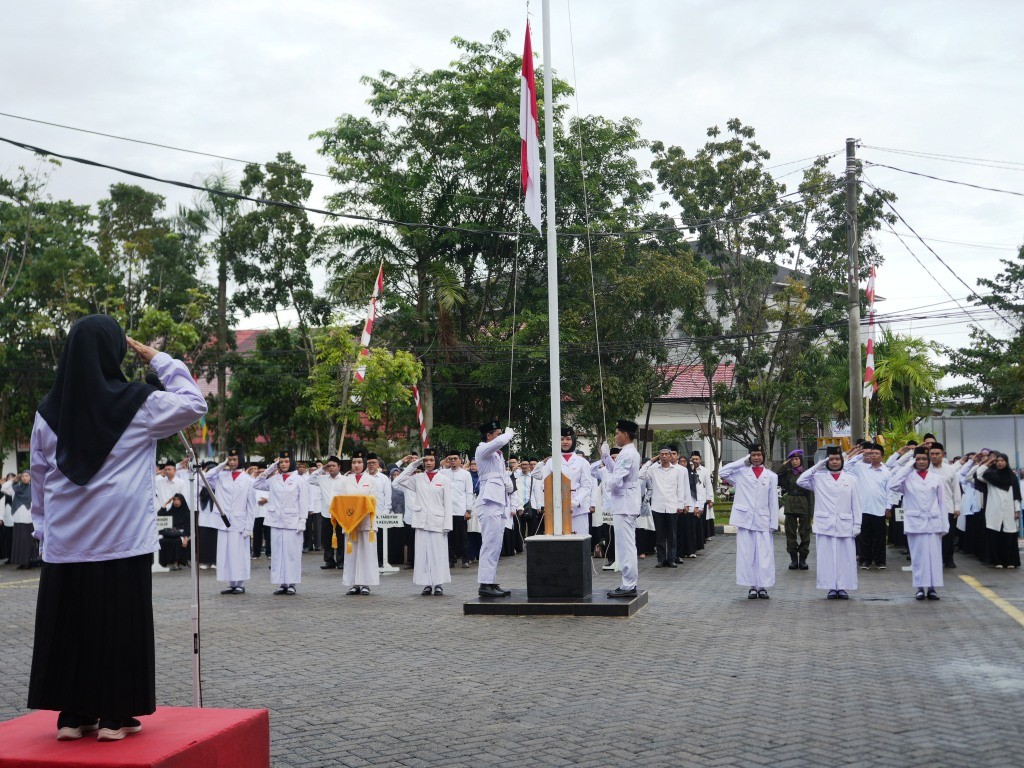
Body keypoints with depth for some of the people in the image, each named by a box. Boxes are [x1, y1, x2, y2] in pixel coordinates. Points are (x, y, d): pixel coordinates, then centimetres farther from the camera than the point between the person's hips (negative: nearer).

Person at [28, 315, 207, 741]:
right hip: (122, 542, -4)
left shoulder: (49, 410, 4)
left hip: (65, 545, 4)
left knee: (70, 625, 9)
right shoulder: (138, 404, -8)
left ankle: (73, 714, 15)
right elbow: (194, 403, 6)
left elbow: (39, 479, 10)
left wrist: (42, 529, 18)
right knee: (120, 627, 4)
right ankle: (115, 715, 8)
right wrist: (157, 359, 8)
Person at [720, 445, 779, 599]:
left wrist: (774, 523, 1)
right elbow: (722, 473, -8)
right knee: (746, 554, 2)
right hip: (744, 519, 0)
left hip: (763, 521, 0)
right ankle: (752, 586, 9)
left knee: (764, 555, -2)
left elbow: (773, 502, 8)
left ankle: (763, 586, 5)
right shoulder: (741, 472, 6)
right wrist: (743, 461, -1)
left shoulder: (771, 476, 8)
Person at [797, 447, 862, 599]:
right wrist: (817, 466, -5)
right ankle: (832, 588, 6)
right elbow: (801, 481, -7)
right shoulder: (819, 477, 7)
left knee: (845, 556, 1)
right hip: (825, 524, 0)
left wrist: (857, 524, 1)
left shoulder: (851, 478, 8)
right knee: (827, 556, 0)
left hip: (845, 525, 0)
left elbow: (855, 504, 6)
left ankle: (843, 588, 8)